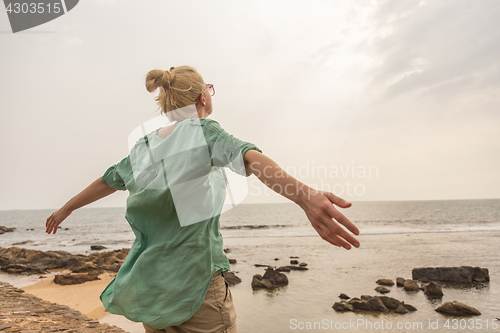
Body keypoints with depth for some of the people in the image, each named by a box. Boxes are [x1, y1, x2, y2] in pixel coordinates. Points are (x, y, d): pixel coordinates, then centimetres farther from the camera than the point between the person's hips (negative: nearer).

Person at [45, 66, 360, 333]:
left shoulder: (142, 147, 9)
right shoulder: (204, 130, -8)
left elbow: (107, 181, 22)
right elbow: (247, 157, -28)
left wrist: (65, 209, 40)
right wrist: (305, 195, -44)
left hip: (149, 283, 7)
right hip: (195, 279, -6)